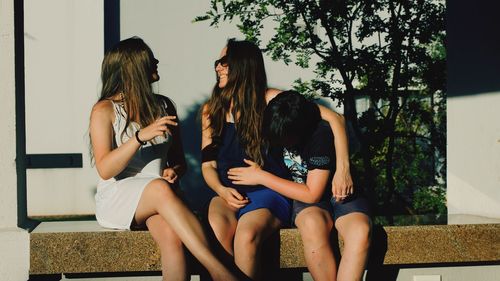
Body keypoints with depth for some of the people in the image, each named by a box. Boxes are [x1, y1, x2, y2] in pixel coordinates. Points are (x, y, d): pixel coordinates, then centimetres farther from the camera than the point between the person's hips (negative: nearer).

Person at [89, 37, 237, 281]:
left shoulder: (163, 106, 15)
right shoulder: (104, 110, 0)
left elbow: (179, 160, 19)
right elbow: (105, 170, -11)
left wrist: (174, 171, -6)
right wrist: (141, 137, -23)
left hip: (157, 202, 3)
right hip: (116, 200, -3)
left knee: (172, 237, -33)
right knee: (161, 189, -37)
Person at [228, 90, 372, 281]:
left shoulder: (322, 134, -23)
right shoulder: (280, 126, -7)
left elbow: (312, 193, -19)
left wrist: (262, 177, -14)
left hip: (341, 196, -3)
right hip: (307, 201, 3)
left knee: (360, 231, -39)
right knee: (312, 225, -37)